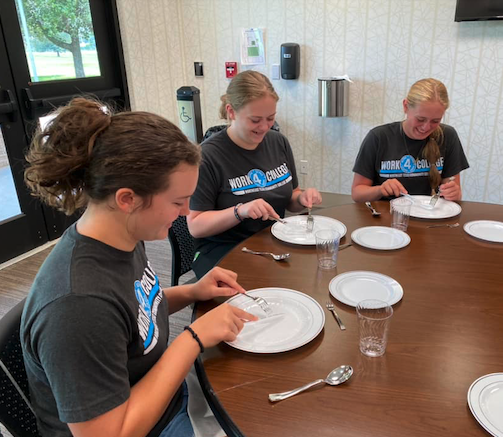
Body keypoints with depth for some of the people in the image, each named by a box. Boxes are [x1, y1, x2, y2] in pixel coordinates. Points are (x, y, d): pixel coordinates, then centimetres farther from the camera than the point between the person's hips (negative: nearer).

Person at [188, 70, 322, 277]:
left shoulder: (278, 142, 5)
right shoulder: (208, 155, -14)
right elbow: (195, 225, -13)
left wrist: (302, 199, -6)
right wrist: (240, 211, -27)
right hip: (223, 250, -6)